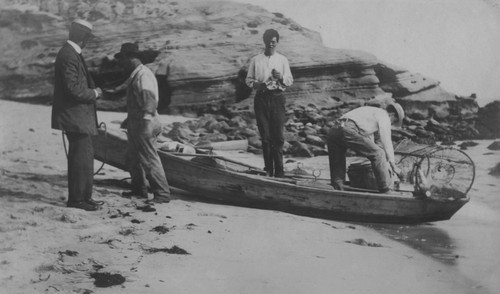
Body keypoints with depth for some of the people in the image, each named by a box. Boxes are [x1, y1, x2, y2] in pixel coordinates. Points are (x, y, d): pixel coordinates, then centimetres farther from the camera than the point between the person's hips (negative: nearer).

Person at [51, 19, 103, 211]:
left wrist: (93, 91, 10)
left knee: (83, 157, 15)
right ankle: (77, 199, 1)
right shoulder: (69, 56, -19)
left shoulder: (71, 53, 14)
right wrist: (94, 93, -11)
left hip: (77, 116, 11)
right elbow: (73, 89, -25)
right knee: (82, 157, -6)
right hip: (75, 117, -11)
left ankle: (83, 196, 23)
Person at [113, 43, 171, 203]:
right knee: (133, 158, 19)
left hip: (144, 125, -11)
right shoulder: (135, 75, 15)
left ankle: (162, 194, -2)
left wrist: (145, 121, -29)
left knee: (150, 160, -7)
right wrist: (129, 119, 23)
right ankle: (139, 189, 32)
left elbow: (149, 100, -25)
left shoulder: (143, 75, -17)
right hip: (135, 124, 11)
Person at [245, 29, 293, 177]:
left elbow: (290, 81, 9)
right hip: (261, 98, 0)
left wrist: (281, 77, -11)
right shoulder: (255, 60, 11)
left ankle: (279, 170, -3)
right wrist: (257, 84, -10)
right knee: (265, 136, -1)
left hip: (277, 97, 0)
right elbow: (248, 80, 10)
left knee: (278, 136, -6)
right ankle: (268, 169, 3)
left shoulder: (282, 60, 13)